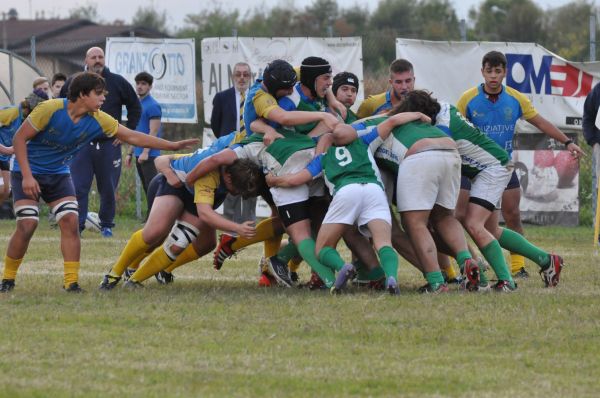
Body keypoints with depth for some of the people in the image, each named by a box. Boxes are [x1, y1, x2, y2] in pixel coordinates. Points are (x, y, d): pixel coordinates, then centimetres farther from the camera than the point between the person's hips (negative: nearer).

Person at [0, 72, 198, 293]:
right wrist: (27, 176, -24)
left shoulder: (98, 120, -9)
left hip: (58, 175, 5)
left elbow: (133, 137, -1)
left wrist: (173, 146, -4)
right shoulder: (50, 109, -24)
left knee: (70, 221, -11)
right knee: (27, 225, -17)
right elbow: (19, 138, -17)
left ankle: (71, 282, -6)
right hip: (28, 173, -5)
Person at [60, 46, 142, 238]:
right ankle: (76, 225, -4)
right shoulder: (73, 83, 4)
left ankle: (107, 225, 16)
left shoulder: (117, 82, 3)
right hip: (81, 144, 0)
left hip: (109, 144, 0)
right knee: (78, 187, -7)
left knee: (108, 189, 5)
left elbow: (135, 107, 12)